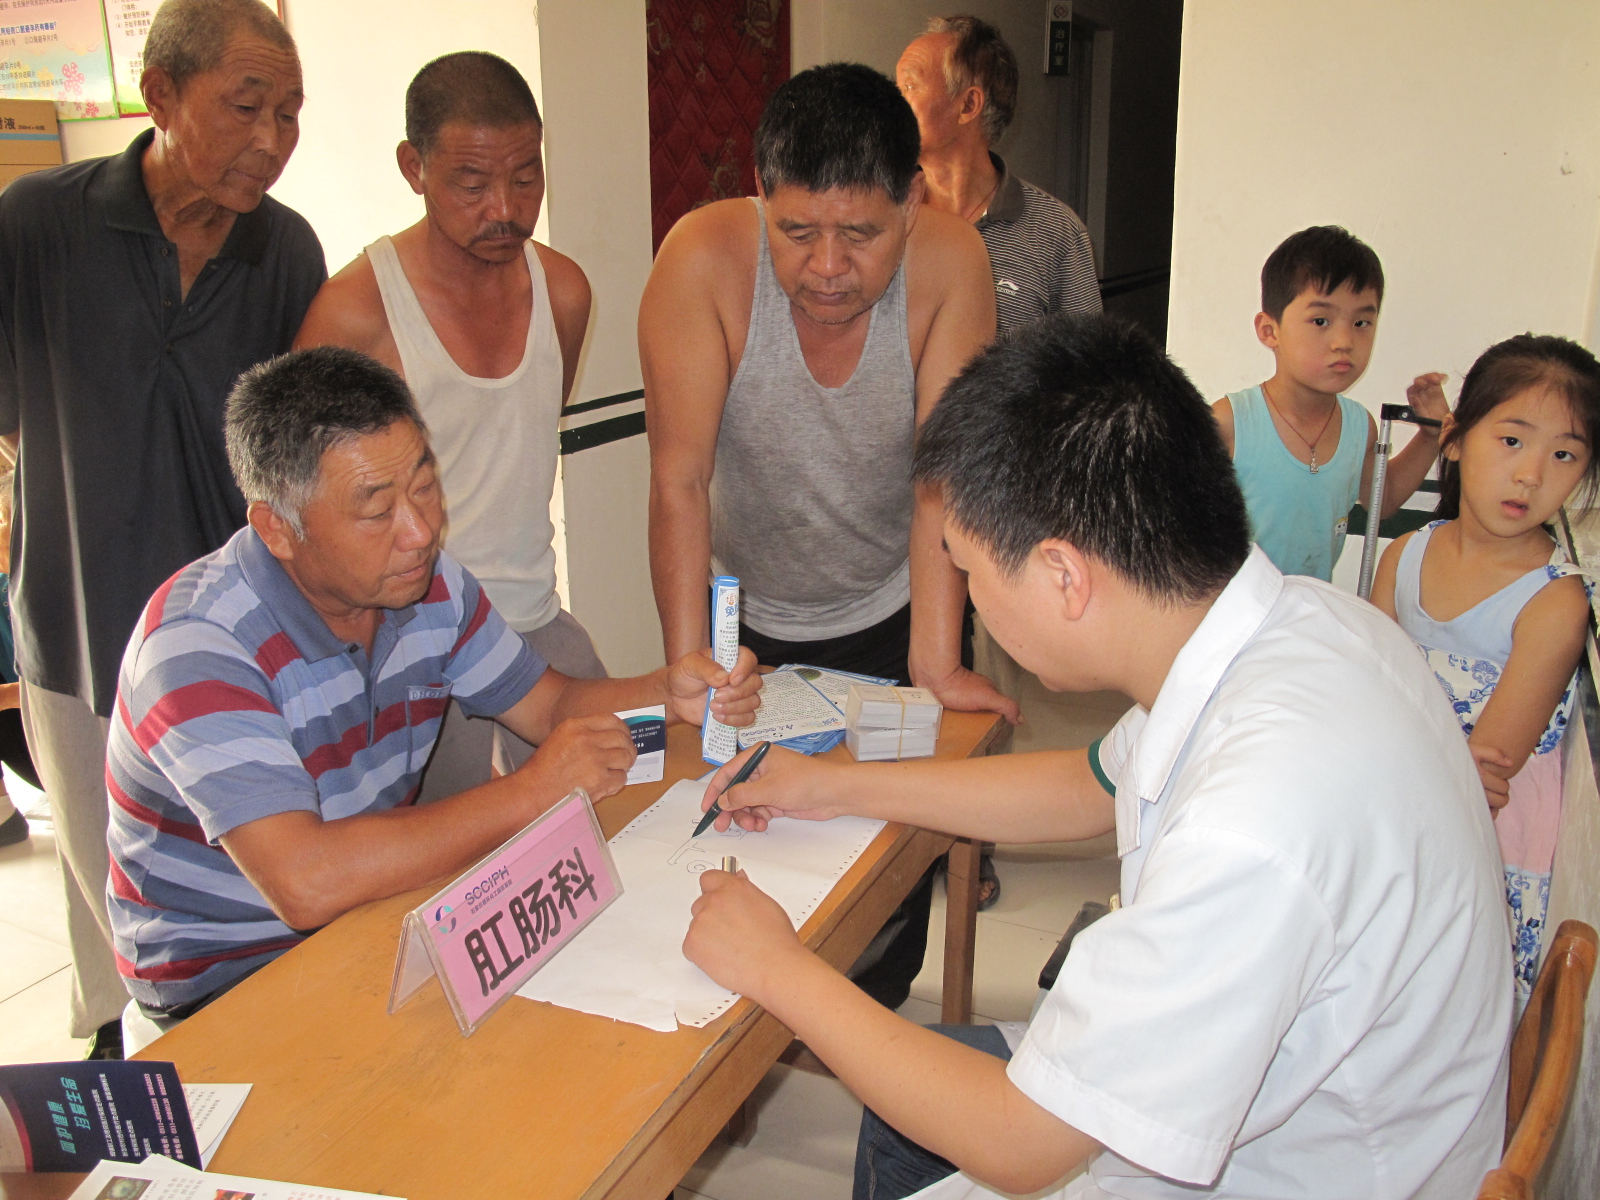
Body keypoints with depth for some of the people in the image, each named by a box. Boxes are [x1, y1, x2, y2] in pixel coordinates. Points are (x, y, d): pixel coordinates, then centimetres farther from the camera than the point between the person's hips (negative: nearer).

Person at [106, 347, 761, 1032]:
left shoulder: (429, 581, -5)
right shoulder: (199, 643, -28)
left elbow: (548, 705, 7)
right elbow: (306, 884, -39)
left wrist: (666, 694, -15)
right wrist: (532, 793, -31)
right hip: (224, 977, -6)